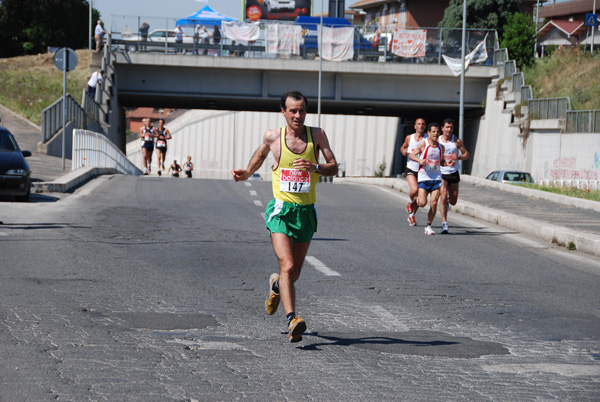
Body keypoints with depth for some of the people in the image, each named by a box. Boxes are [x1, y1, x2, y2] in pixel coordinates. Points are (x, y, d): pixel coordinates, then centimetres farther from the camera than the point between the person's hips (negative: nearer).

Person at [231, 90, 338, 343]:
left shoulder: (317, 135, 2)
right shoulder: (272, 137, 1)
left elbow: (334, 167, 0)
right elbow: (260, 154, 23)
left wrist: (316, 168, -20)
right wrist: (247, 174, 8)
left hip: (306, 211, 3)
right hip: (281, 210, -3)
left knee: (294, 273, 14)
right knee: (287, 266, -21)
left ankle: (276, 285, 48)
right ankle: (292, 320, -28)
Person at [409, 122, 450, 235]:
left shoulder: (441, 147, 10)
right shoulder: (423, 144, -4)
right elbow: (412, 155, -4)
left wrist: (448, 163, 0)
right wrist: (420, 160, -24)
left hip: (436, 178, 3)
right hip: (424, 178, -3)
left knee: (434, 204, -7)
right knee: (422, 203, -12)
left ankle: (428, 226, 7)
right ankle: (417, 199, 26)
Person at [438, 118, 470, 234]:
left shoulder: (457, 141, -1)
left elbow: (467, 155, 5)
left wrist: (458, 157, -16)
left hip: (454, 173, 2)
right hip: (441, 173, -2)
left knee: (453, 201, 8)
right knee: (443, 197, -17)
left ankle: (447, 202, 46)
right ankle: (444, 224, -11)